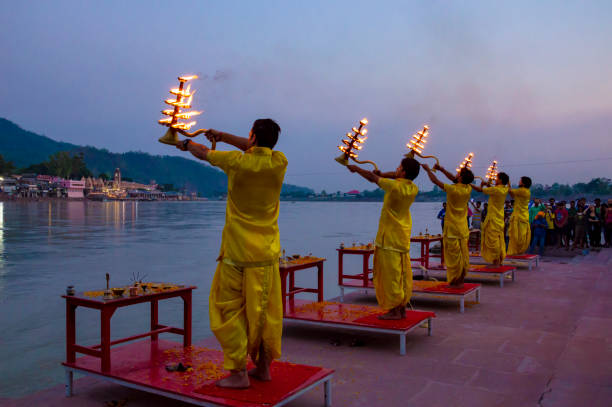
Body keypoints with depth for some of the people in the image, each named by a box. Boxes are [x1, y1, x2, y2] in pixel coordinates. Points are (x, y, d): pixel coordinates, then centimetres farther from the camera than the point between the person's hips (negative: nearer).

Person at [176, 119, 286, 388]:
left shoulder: (237, 162, -11)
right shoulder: (279, 163, -2)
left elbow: (204, 153, 7)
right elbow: (258, 149, 19)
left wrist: (187, 144, 30)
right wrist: (222, 136, 27)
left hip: (237, 253, -4)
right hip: (268, 254, 4)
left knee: (229, 309, 6)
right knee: (266, 311, 12)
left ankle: (239, 373, 8)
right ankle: (263, 367, 23)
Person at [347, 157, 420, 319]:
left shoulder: (394, 186, -19)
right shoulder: (413, 189, 2)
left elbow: (373, 178, -7)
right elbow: (396, 176, 21)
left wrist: (356, 169, 7)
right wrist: (380, 174, 15)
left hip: (389, 237, -8)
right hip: (404, 237, 8)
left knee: (391, 274, -2)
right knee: (403, 274, 11)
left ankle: (394, 311, 2)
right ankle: (402, 309, 18)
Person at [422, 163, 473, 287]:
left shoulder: (452, 189, -18)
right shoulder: (468, 189, 0)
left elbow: (435, 180, -9)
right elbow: (454, 179, 16)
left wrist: (428, 169, 6)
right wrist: (442, 169, 17)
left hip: (452, 229, -6)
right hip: (463, 229, 6)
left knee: (453, 256, 0)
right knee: (463, 256, 10)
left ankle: (454, 282, 6)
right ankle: (460, 281, 18)